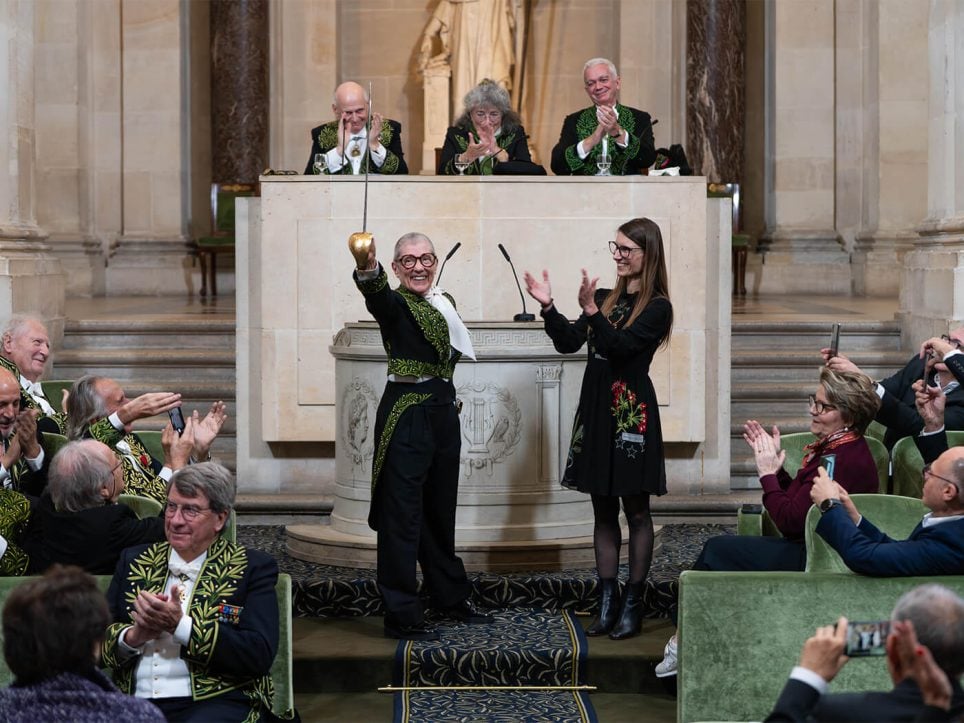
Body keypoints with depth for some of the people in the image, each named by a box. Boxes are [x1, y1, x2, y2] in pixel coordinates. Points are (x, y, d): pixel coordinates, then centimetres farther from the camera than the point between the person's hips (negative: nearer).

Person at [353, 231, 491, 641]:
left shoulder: (443, 304, 12)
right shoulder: (394, 304, -10)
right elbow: (377, 296, -37)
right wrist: (368, 269, -56)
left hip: (443, 411, 7)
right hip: (405, 416, -7)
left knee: (440, 512, 19)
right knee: (402, 516, -4)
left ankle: (452, 598, 32)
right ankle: (401, 616, 0)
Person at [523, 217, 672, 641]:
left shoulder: (657, 307, -7)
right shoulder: (606, 298, 11)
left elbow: (620, 346, -19)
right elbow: (569, 343, 6)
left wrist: (591, 310, -26)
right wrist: (548, 307, -6)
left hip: (632, 412, -6)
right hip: (597, 410, 6)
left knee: (635, 510, 1)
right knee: (603, 511, 9)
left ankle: (632, 606, 8)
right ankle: (607, 603, 14)